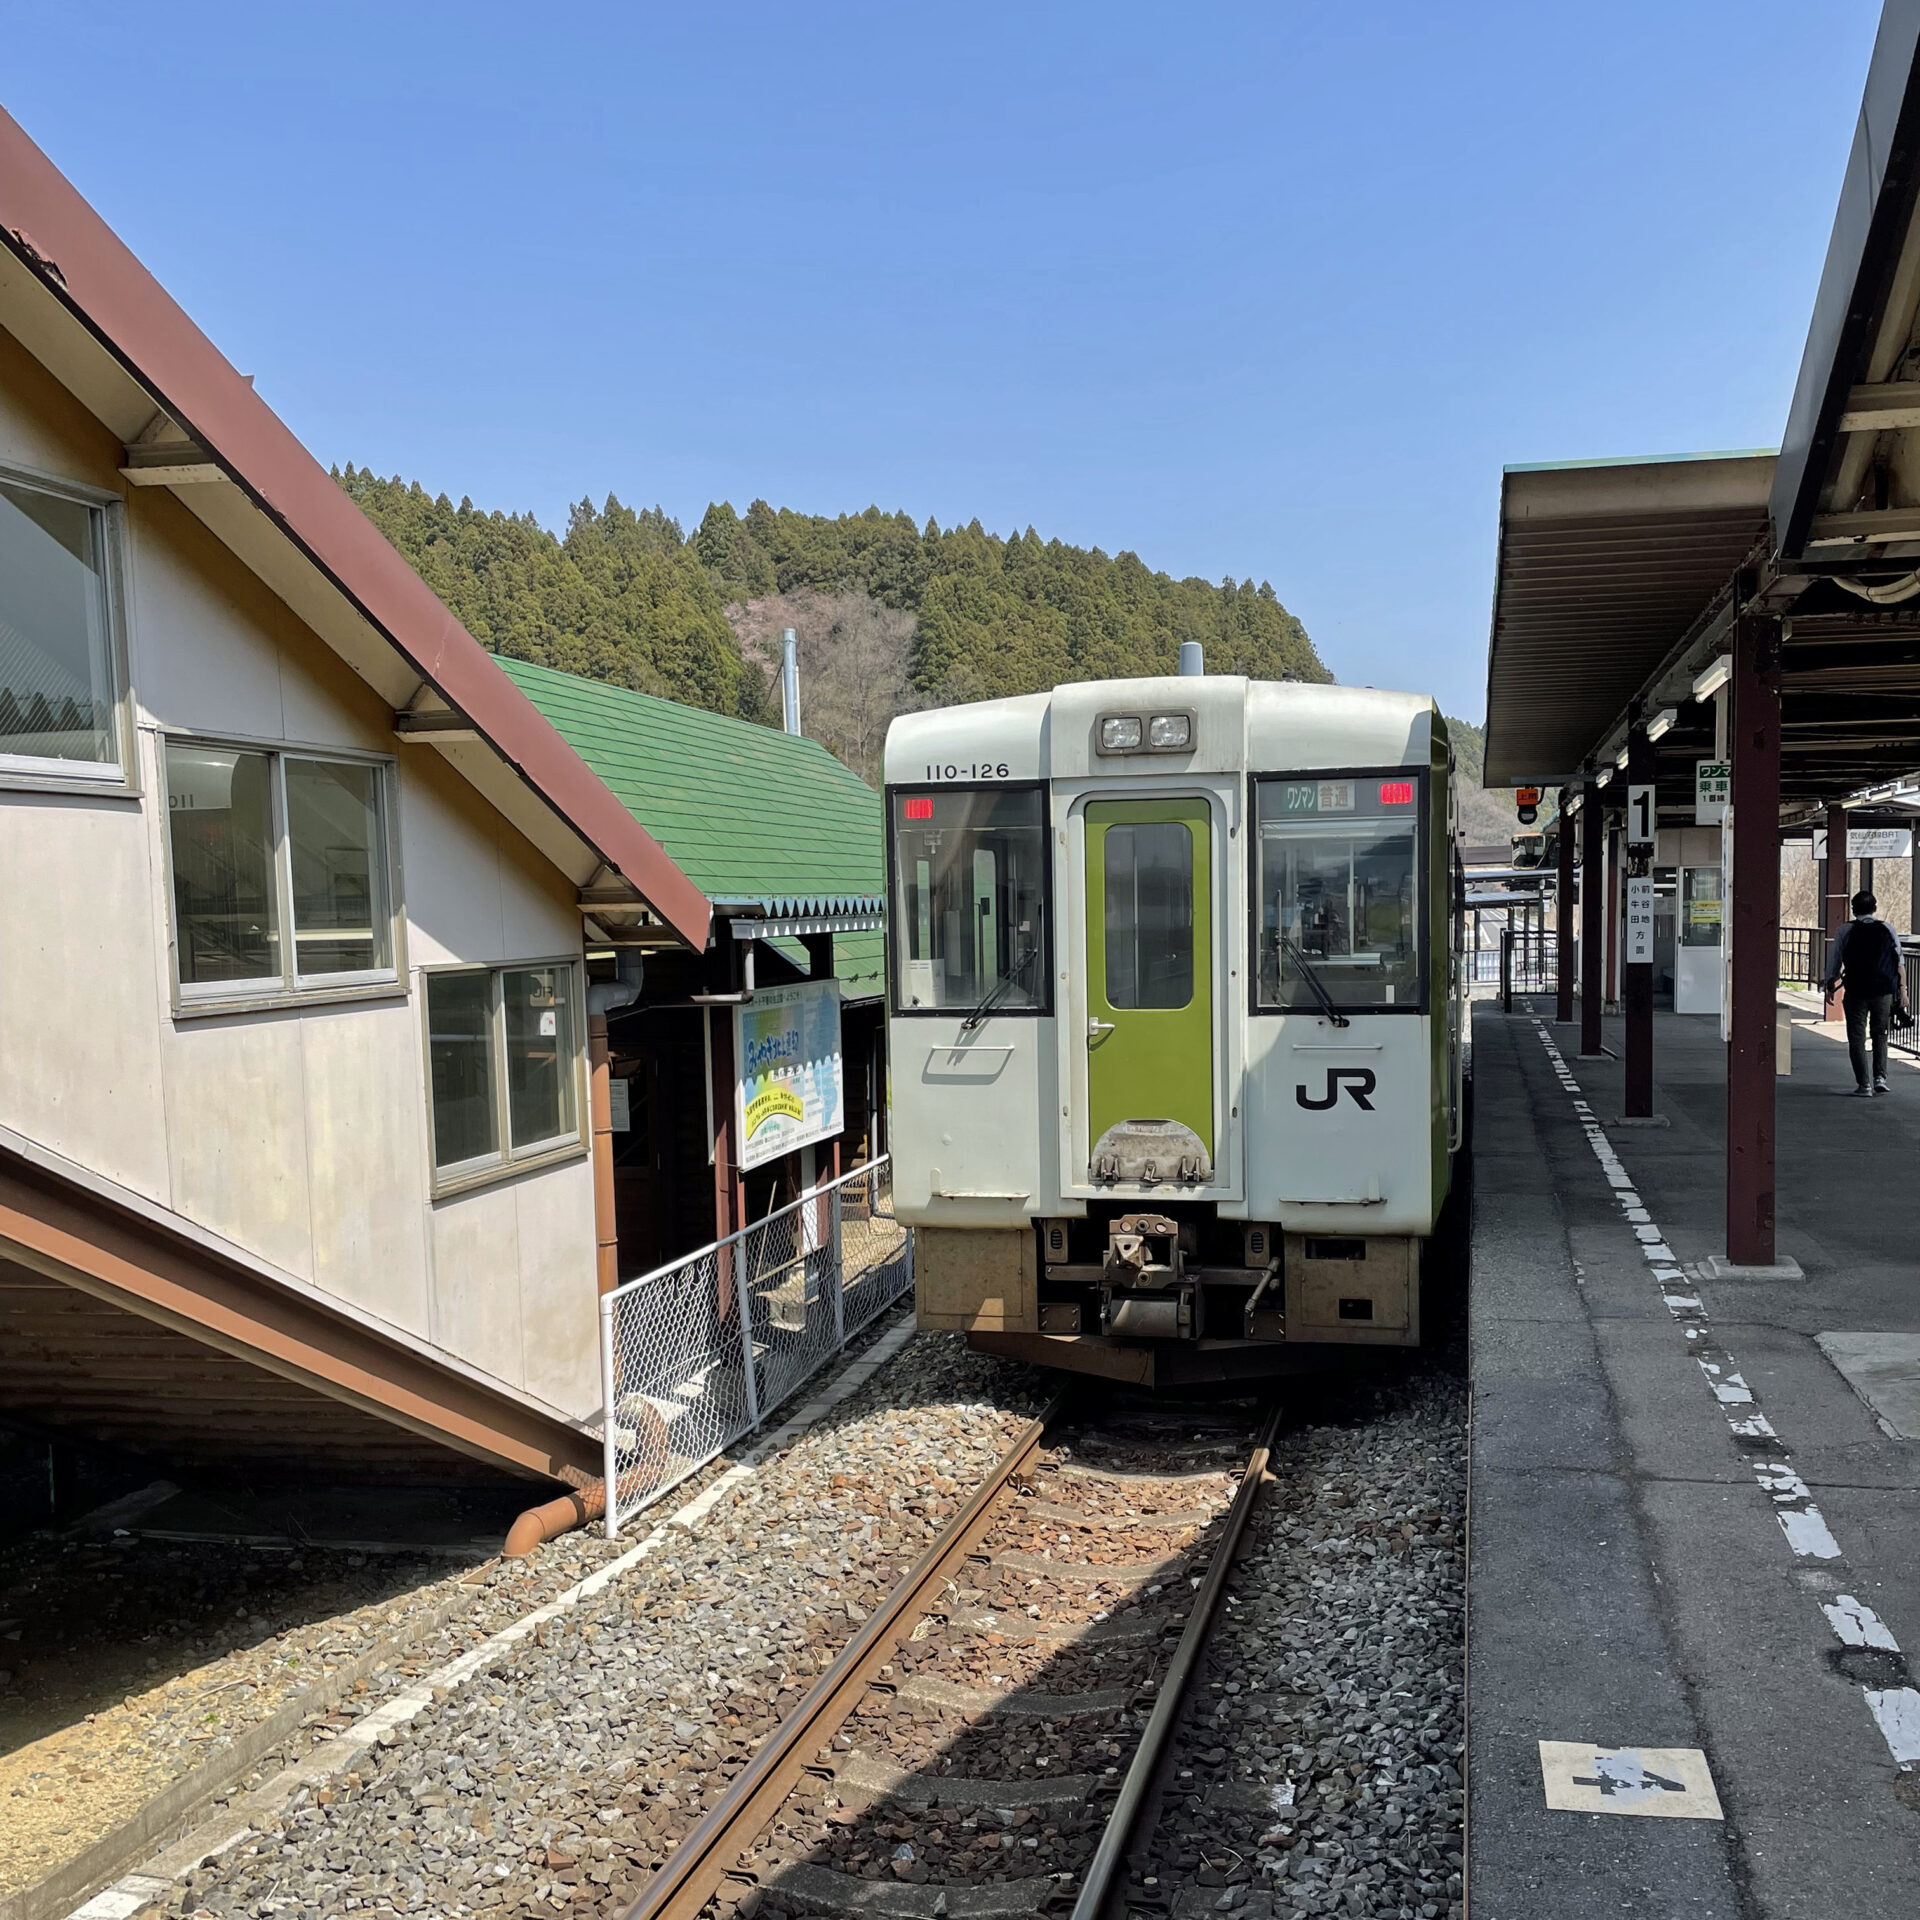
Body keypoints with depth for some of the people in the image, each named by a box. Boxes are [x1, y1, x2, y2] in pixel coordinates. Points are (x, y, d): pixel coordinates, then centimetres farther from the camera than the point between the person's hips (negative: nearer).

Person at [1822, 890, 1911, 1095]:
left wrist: (1830, 987, 11)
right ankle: (1880, 1077, 7)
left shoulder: (1846, 930, -1)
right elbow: (1899, 962, 2)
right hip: (1884, 991, 2)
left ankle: (1864, 1085, 0)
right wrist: (1902, 989, 6)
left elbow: (1834, 961, 0)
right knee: (1880, 1035, 18)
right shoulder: (1887, 929, 4)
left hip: (1856, 992, -2)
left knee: (1857, 1038, 4)